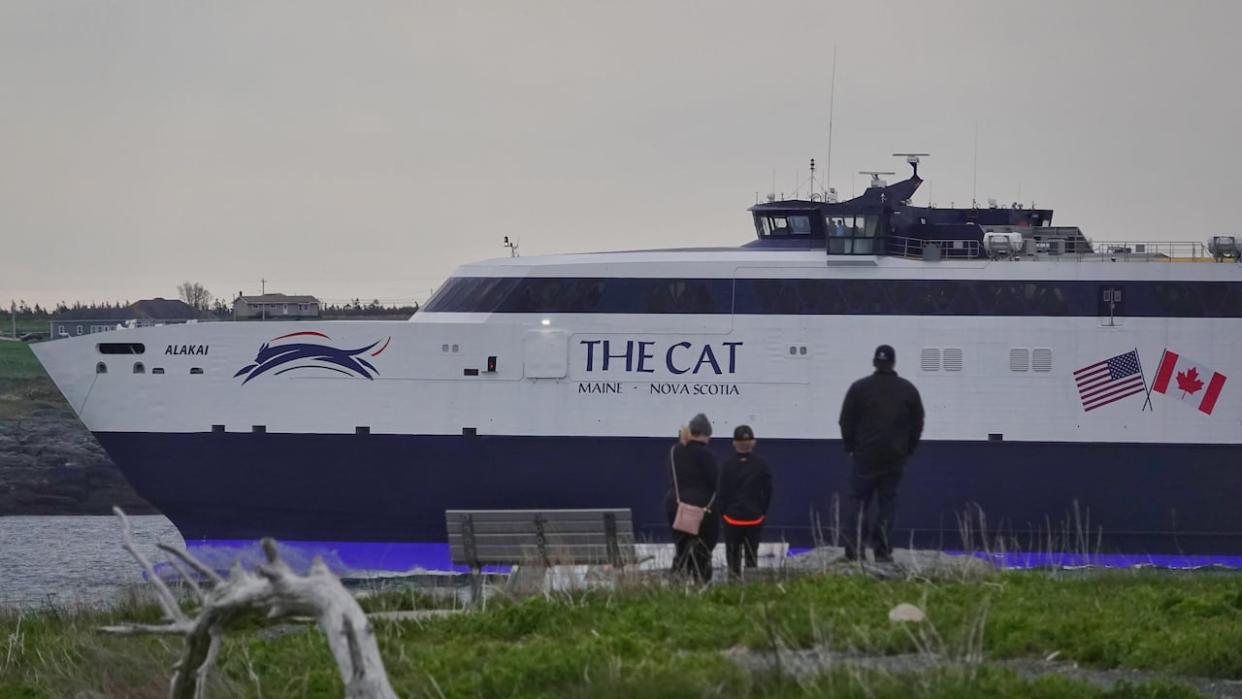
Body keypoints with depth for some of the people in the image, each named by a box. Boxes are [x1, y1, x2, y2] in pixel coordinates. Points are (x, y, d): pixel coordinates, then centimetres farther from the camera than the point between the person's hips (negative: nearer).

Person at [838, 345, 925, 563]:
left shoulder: (859, 388, -3)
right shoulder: (908, 390, 4)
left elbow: (846, 422, 0)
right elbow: (918, 423, 9)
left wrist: (851, 447, 12)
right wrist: (907, 450, 17)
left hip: (865, 455, -2)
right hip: (895, 458, 2)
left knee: (858, 500, 4)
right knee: (887, 501, 7)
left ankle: (854, 548, -8)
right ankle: (883, 550, 2)